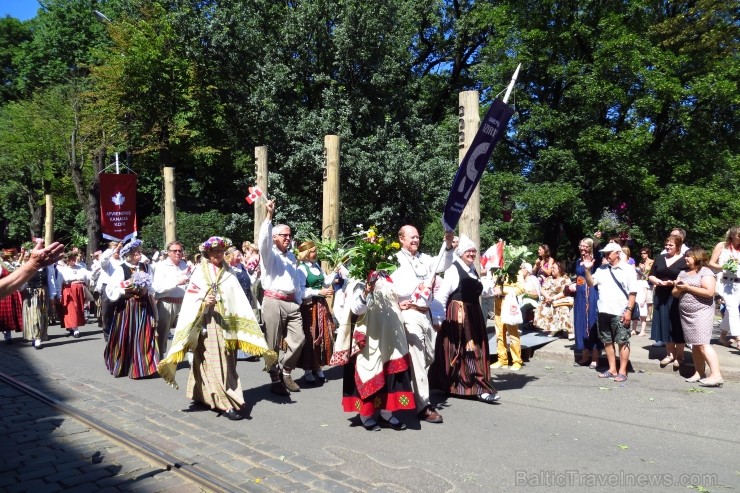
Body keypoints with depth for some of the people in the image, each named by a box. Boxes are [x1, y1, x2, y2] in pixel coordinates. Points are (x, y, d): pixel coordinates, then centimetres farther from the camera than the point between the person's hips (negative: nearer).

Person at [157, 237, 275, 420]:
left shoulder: (228, 272, 11)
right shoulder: (200, 271, 2)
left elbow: (238, 299, 5)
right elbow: (191, 300, -4)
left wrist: (241, 325, -2)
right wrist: (204, 302, -23)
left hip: (226, 321, 4)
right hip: (207, 322, -4)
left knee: (226, 361, 6)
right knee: (214, 361, -7)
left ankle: (205, 395, 20)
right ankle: (226, 403, -8)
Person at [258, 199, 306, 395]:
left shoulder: (291, 256, 20)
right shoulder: (269, 254, 1)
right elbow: (263, 238, -21)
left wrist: (299, 301, 16)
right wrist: (269, 215, -27)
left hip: (292, 303, 6)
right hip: (273, 302, -6)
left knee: (298, 339, 1)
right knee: (273, 345, 0)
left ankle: (285, 372, 19)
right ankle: (275, 380, 12)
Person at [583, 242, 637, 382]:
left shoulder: (628, 269, -3)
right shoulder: (601, 269, 12)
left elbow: (632, 292, -6)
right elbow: (591, 283, 7)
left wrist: (628, 310, -13)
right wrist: (587, 269, -6)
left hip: (620, 313, -5)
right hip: (604, 312, 6)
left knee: (622, 342, 1)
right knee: (607, 342, 11)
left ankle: (622, 371, 7)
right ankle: (612, 369, 21)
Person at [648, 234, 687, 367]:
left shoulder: (683, 260, -5)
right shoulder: (659, 258, 10)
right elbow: (651, 276, 12)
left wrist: (673, 282, -20)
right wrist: (657, 281, -8)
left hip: (677, 297, -4)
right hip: (661, 296, 5)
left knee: (677, 326, 1)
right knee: (665, 325, 8)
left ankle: (679, 355, 12)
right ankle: (670, 353, 18)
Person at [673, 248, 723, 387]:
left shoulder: (705, 272, -5)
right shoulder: (682, 273, 16)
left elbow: (709, 292, -18)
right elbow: (674, 293, 15)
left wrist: (688, 288, -13)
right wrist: (679, 288, -8)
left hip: (701, 312, -7)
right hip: (686, 314, 7)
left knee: (702, 344, -14)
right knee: (695, 345, 8)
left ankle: (716, 375, -15)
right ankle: (699, 373, 14)